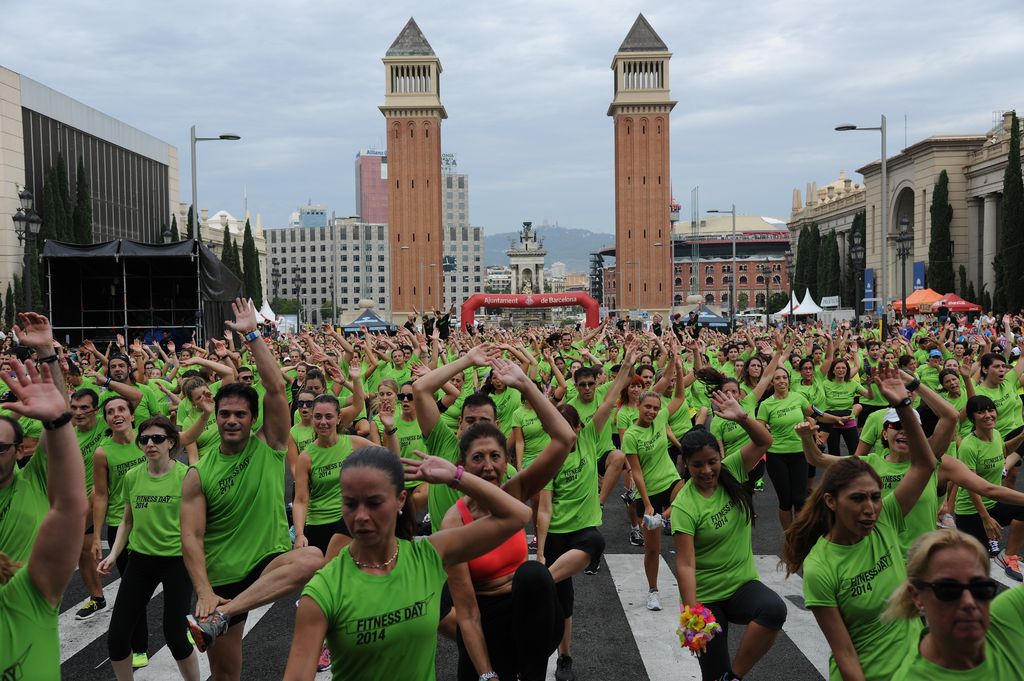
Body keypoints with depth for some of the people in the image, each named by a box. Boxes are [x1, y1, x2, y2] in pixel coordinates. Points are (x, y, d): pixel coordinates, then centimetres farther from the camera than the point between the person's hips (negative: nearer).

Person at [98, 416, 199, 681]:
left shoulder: (187, 475, -12)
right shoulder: (132, 476, 1)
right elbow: (127, 521, 14)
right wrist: (113, 555, 3)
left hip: (177, 561, -4)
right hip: (140, 560, 4)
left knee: (175, 635, 1)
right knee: (117, 636, 4)